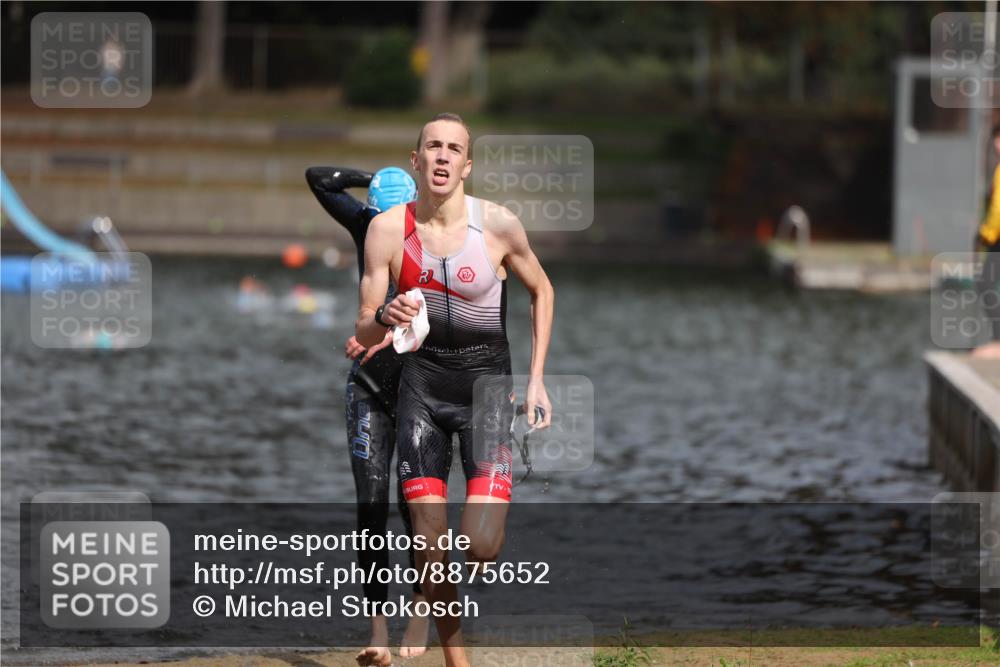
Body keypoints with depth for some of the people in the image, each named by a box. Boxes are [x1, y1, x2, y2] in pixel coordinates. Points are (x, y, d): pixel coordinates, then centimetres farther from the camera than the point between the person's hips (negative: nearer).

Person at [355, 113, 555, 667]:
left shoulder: (498, 225, -11)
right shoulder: (388, 229, -7)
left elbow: (541, 291, 8)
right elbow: (364, 334, -3)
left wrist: (536, 379, 4)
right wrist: (384, 319, -27)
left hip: (487, 381, -2)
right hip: (421, 383, 2)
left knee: (480, 548, -16)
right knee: (431, 551, -6)